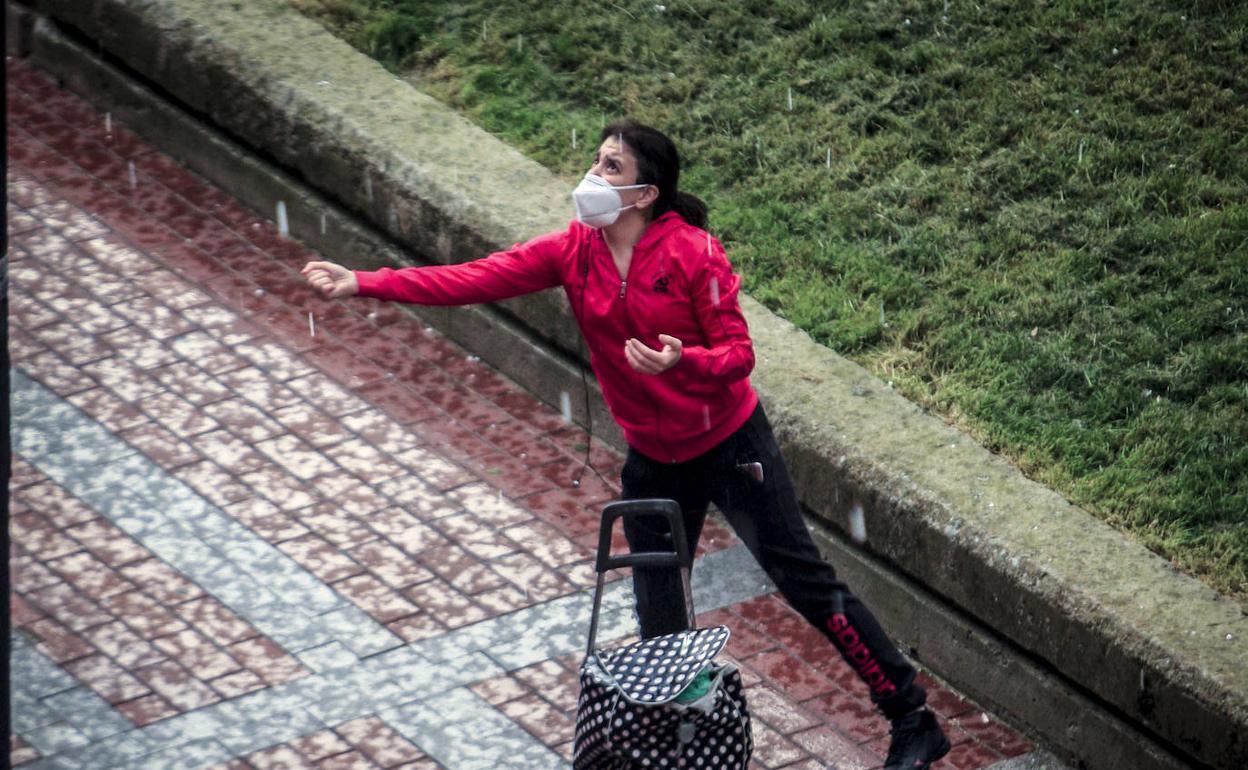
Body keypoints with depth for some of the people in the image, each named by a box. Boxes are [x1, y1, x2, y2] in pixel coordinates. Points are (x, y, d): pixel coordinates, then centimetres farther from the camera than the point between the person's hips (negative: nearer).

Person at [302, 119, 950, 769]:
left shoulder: (693, 254, -20)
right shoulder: (574, 251, -6)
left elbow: (738, 354, -18)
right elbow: (473, 280, -11)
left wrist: (682, 363, -40)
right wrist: (362, 284, -19)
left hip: (730, 447, -5)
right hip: (653, 460, 5)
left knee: (804, 581, -2)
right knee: (658, 617, 13)